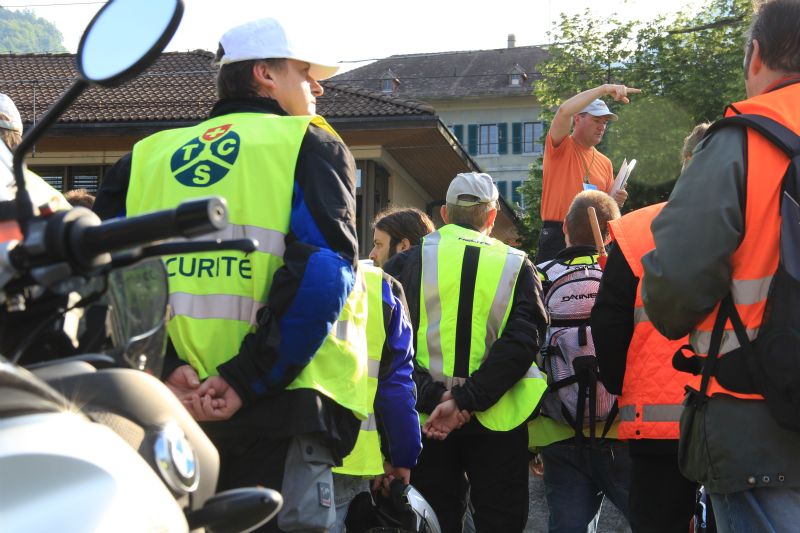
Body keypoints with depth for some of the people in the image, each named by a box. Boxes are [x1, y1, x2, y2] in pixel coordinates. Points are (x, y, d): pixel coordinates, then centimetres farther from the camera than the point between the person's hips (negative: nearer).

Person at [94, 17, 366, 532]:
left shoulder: (147, 156, 17)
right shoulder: (313, 146, 4)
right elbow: (321, 272, -12)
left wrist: (167, 366, -3)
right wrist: (246, 380, -14)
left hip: (170, 405, 5)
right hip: (279, 401, -4)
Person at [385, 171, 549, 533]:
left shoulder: (409, 261, 2)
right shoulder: (516, 266, 3)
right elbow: (522, 340, -10)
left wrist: (432, 397, -13)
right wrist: (466, 400, -16)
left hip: (426, 419, 0)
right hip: (495, 421, 0)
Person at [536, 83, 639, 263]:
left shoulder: (605, 163, 17)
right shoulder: (561, 147, 1)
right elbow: (564, 111, -18)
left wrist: (615, 201, -1)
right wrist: (604, 89, -18)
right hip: (558, 236, -5)